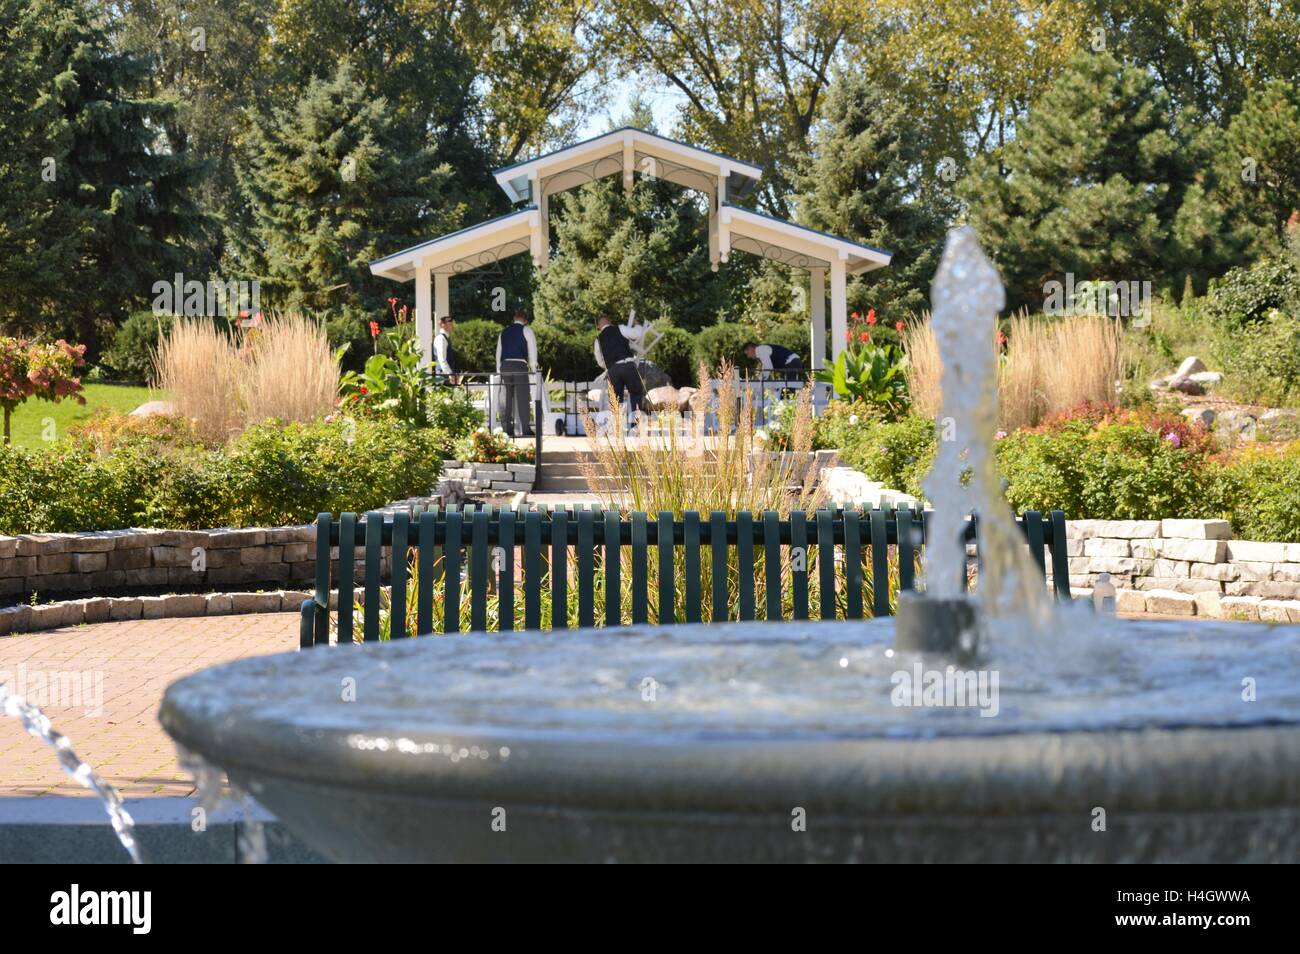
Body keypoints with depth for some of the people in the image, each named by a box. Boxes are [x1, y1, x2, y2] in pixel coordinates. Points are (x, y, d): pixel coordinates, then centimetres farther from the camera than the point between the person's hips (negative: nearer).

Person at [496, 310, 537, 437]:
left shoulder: (504, 331, 19)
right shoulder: (526, 330, 4)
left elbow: (498, 352, 17)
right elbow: (532, 350, 0)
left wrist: (499, 372, 18)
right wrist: (534, 369, 4)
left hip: (504, 365, 5)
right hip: (519, 365, -5)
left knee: (507, 398, 8)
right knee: (522, 398, -6)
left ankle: (507, 430, 6)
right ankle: (525, 430, -11)